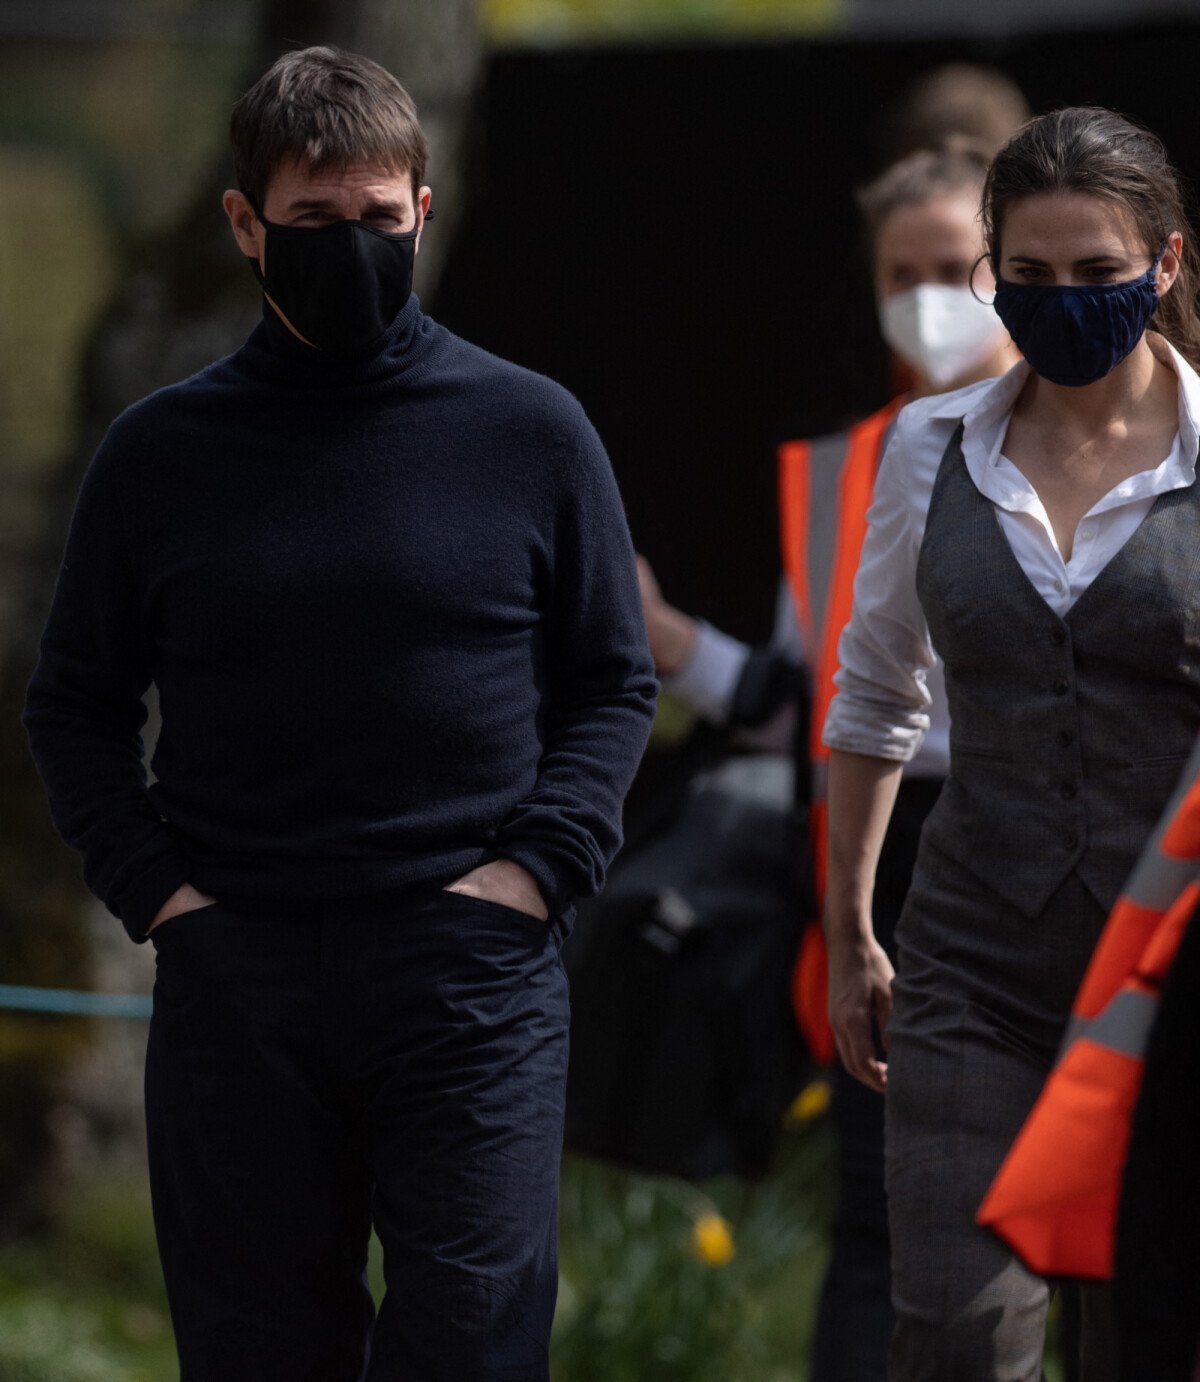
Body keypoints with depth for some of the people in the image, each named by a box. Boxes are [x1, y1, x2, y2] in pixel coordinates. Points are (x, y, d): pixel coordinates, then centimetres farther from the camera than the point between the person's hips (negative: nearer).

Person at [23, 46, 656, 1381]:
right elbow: (75, 704, 13)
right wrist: (152, 886, -1)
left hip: (471, 981, -1)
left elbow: (614, 682, 11)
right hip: (234, 987, 1)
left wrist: (535, 868, -4)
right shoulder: (160, 453, 7)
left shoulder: (531, 433, 5)